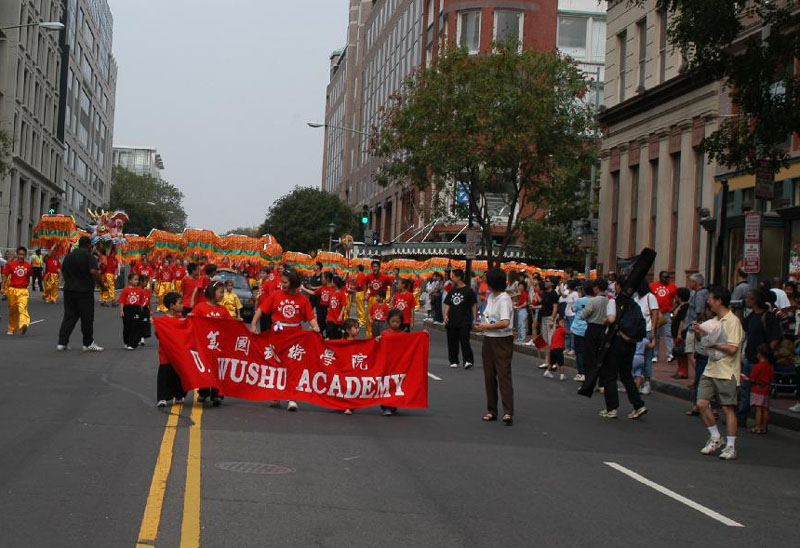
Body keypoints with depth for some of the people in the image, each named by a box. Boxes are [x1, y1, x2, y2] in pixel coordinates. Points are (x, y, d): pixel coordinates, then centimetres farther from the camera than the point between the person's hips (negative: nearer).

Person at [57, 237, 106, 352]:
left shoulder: (69, 256, 12)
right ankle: (88, 343, 11)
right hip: (84, 292, -6)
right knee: (87, 318, 4)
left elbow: (63, 271, 19)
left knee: (68, 316, 9)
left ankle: (62, 343, 4)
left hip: (69, 290, 6)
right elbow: (94, 272, -21)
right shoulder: (89, 256, -10)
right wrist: (102, 284, -10)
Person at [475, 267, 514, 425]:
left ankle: (508, 412, -17)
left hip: (502, 341, -9)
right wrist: (481, 324, 5)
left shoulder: (504, 299, -15)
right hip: (488, 340, 9)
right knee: (489, 376, 11)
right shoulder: (490, 297, 13)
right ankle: (492, 411, 18)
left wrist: (486, 326, -14)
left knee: (503, 375, -13)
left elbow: (504, 323, -26)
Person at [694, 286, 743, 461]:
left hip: (727, 373, -8)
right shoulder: (716, 320, 14)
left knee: (728, 408, -2)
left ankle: (730, 446, 6)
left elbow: (732, 348, -20)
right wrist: (702, 334, 6)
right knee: (701, 403, 0)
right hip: (711, 370, 8)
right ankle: (716, 438, 15)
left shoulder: (732, 321, -13)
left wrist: (712, 343, -11)